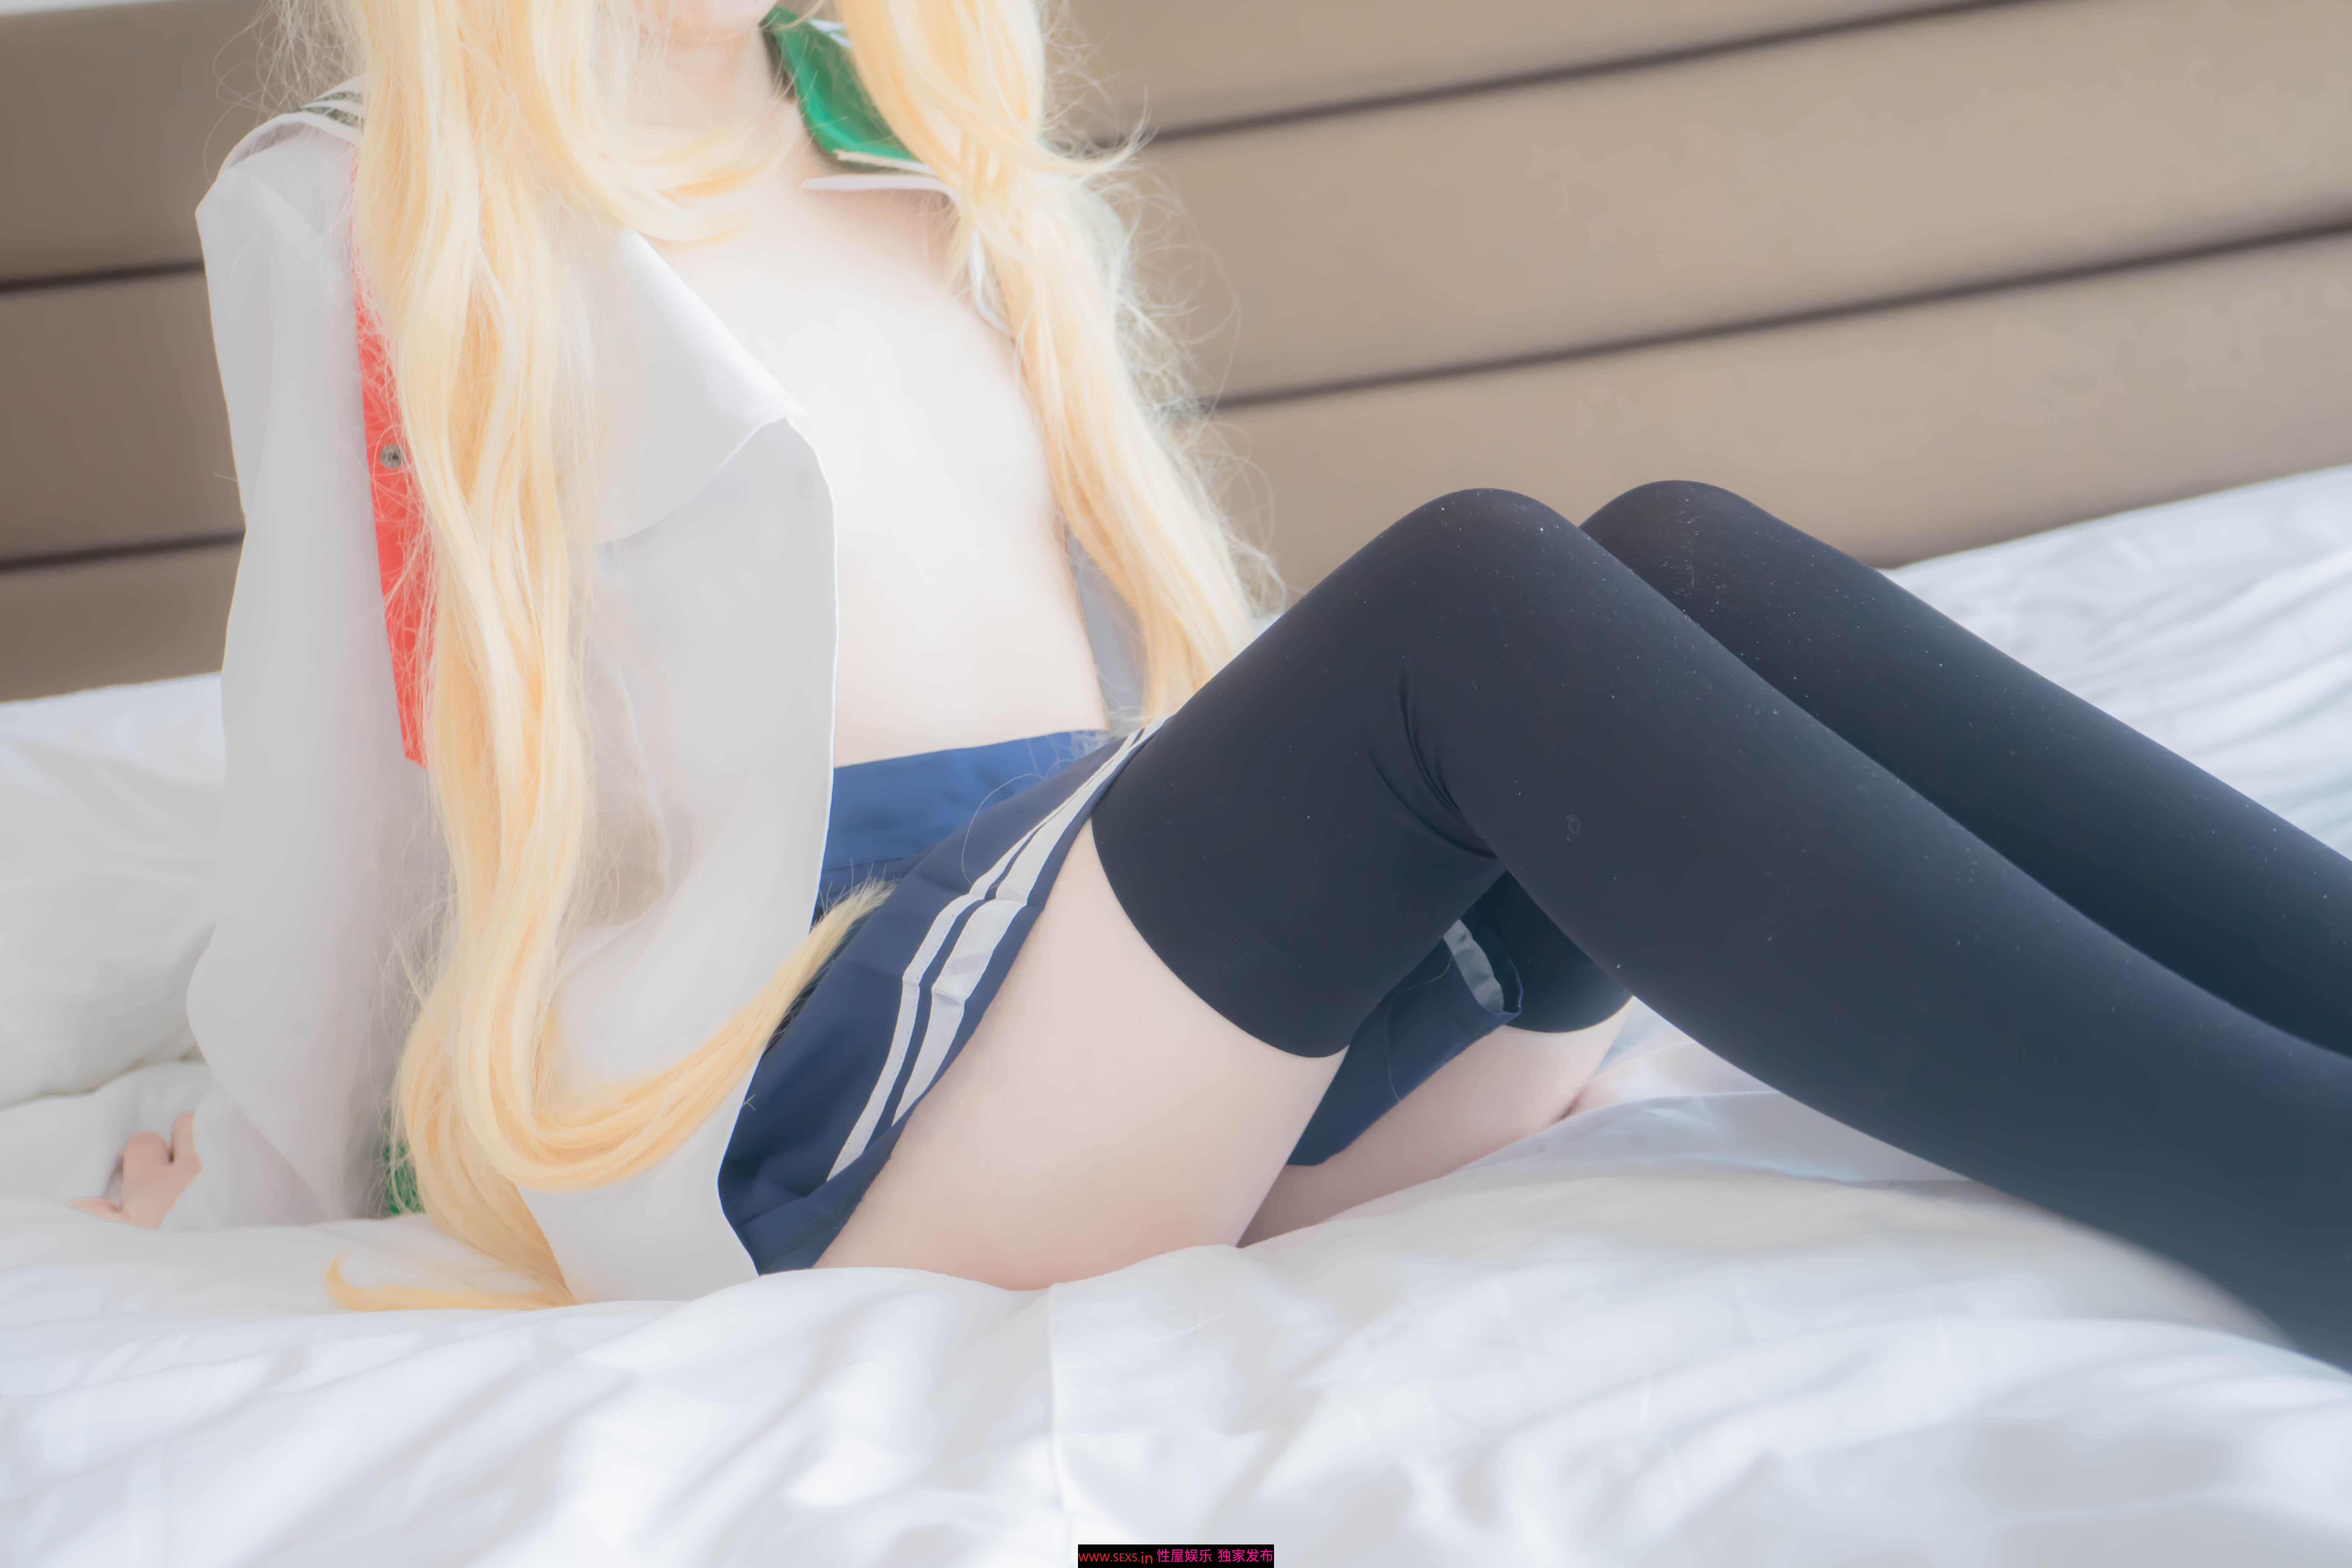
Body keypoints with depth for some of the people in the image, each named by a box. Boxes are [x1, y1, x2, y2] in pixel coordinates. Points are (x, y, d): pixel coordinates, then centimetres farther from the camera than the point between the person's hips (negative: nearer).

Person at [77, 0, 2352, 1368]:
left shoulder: (956, 190, 24)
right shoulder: (354, 215, 7)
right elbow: (341, 739, 8)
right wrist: (260, 1194, 13)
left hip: (1189, 1021, 6)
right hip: (810, 1109, -5)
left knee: (1673, 557, -20)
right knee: (1476, 594, -28)